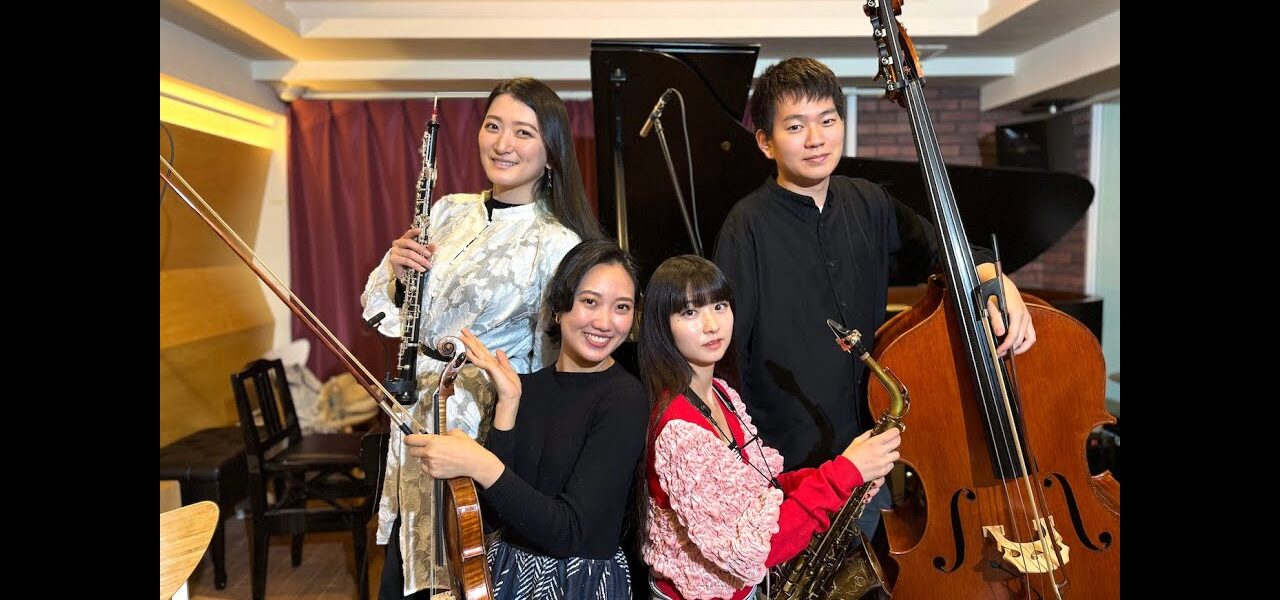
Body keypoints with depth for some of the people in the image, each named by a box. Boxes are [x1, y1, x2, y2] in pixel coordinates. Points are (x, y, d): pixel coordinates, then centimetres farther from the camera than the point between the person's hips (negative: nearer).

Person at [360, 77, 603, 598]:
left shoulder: (558, 243, -15)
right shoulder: (449, 211, 3)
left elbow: (559, 365, -13)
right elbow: (392, 313, 10)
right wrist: (396, 271, -8)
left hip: (484, 422, -6)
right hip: (419, 409, 6)